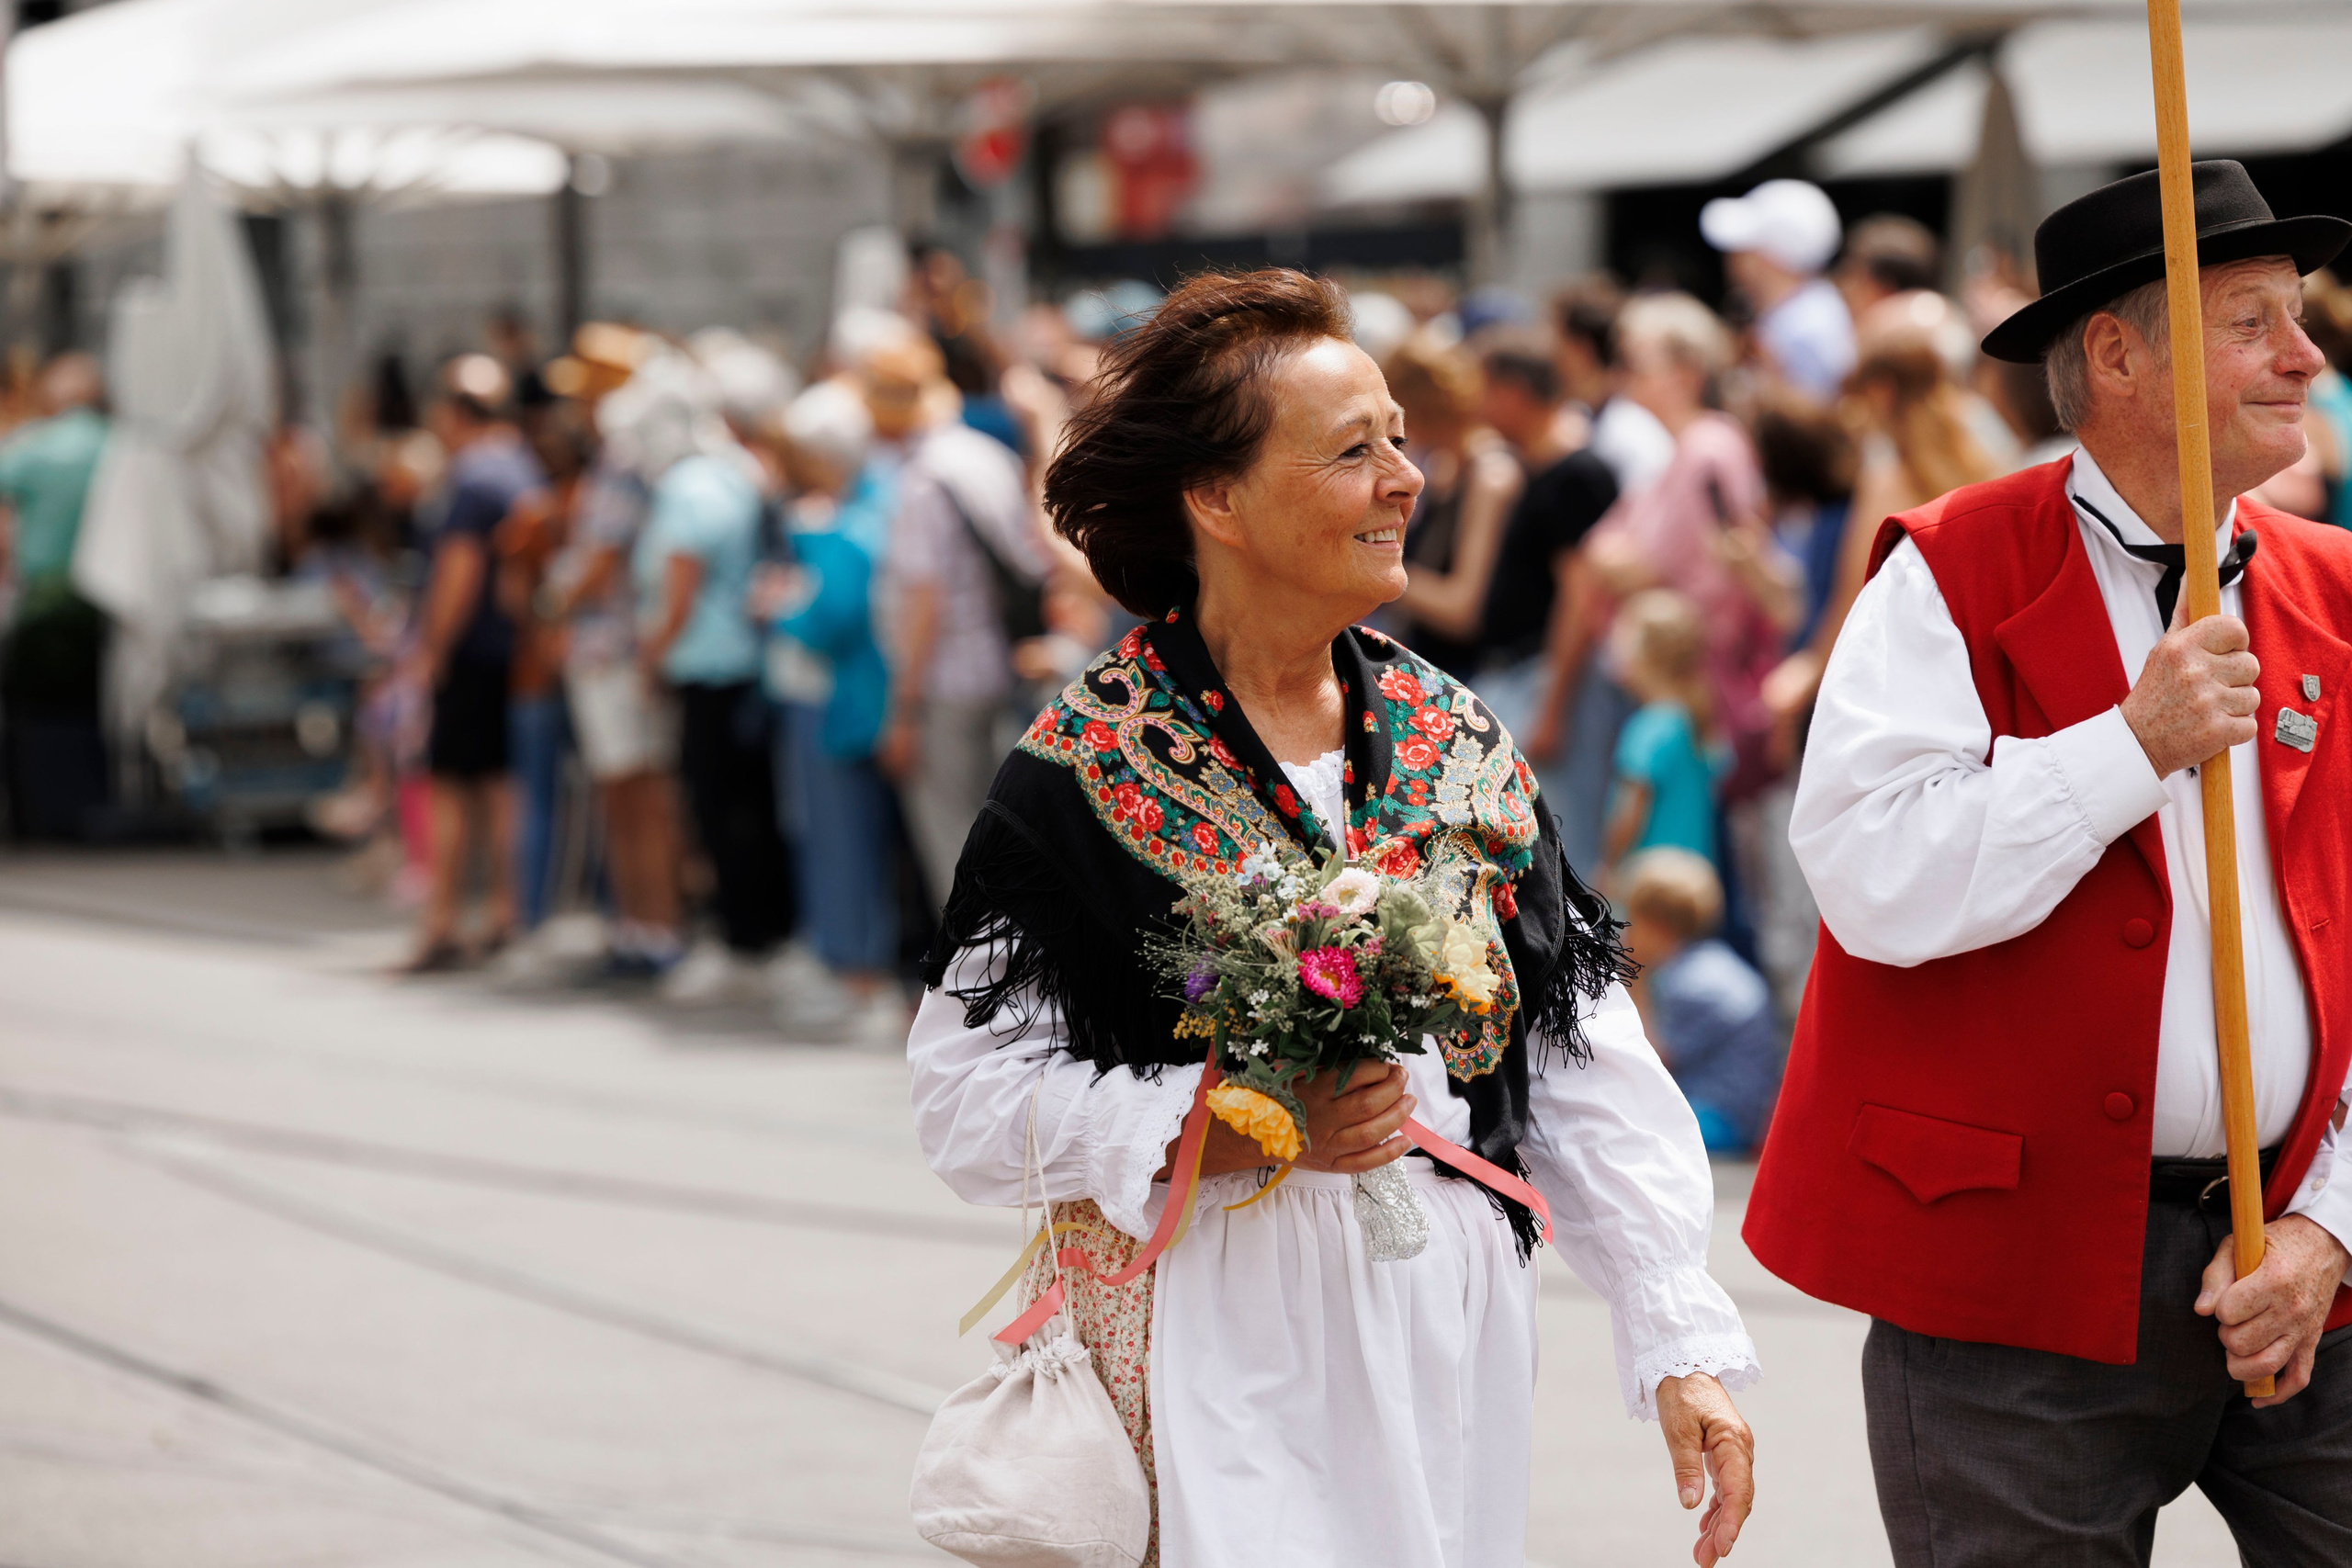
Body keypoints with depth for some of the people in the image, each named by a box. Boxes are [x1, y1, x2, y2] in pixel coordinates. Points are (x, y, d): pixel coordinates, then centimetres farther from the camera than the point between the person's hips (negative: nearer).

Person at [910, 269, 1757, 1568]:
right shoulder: (1088, 768, -6)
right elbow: (972, 1098, -8)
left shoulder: (1450, 739, 9)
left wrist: (1682, 1343, -1)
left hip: (1452, 1347, 5)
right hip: (1213, 1351, -5)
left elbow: (1586, 1065, 6)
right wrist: (1232, 1129, -19)